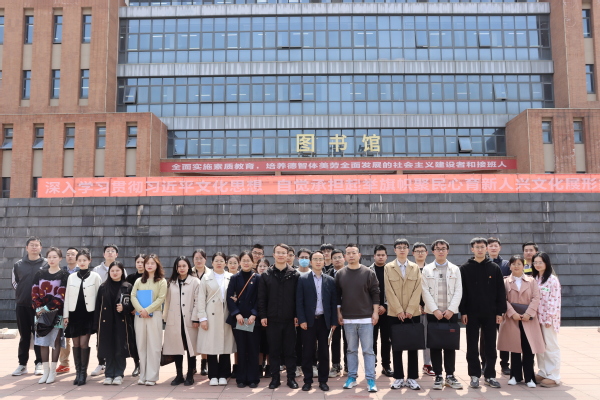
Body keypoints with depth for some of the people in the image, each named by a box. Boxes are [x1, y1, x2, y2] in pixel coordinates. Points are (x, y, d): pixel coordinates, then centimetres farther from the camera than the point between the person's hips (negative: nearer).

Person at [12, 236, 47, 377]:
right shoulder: (18, 265, 7)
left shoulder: (47, 265, 0)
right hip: (22, 305, 2)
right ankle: (22, 364, 18)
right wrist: (22, 293, 5)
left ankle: (39, 363, 12)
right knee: (24, 336, 9)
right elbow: (14, 282, 15)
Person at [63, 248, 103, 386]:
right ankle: (78, 372, 14)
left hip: (88, 314, -3)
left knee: (84, 343, -6)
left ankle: (83, 373, 3)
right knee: (76, 344, 5)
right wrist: (66, 315, 4)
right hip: (74, 313, 3)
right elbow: (67, 296, 9)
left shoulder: (95, 276, 1)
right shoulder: (71, 277, 9)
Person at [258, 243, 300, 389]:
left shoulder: (294, 275, 2)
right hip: (272, 319, 1)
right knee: (274, 350, 7)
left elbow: (298, 296, 1)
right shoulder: (266, 275, 4)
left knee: (290, 350, 6)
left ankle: (291, 378, 16)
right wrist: (262, 316, -3)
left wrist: (297, 315, -4)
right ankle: (275, 378, 18)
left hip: (289, 319, -1)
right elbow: (262, 298, 3)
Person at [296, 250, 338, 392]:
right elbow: (299, 302, -2)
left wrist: (334, 322, 0)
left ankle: (323, 381, 18)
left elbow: (334, 303, 6)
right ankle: (308, 381, 15)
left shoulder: (330, 280, 6)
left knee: (324, 352, 7)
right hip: (309, 321, -1)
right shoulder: (303, 279, 1)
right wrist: (302, 320, -10)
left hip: (324, 320, 2)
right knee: (307, 352, 4)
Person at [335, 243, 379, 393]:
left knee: (368, 350, 1)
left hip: (366, 318, -2)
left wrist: (375, 312, -5)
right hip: (348, 319, 2)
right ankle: (352, 377, 19)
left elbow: (375, 293, -1)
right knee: (351, 350, 10)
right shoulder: (340, 274, 3)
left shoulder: (368, 273, -3)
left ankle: (370, 380, 7)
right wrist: (338, 312, 3)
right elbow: (337, 295, 7)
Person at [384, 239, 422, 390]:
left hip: (413, 313, 1)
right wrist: (399, 310, -11)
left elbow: (418, 290, 0)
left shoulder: (415, 268, 8)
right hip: (394, 313, -1)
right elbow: (389, 291, -3)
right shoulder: (388, 267, 4)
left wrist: (410, 310, -10)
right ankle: (398, 378, 11)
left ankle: (412, 378, 11)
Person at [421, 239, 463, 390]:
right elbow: (425, 292, -2)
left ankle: (450, 376, 13)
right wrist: (435, 310, -12)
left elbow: (458, 292, 2)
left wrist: (451, 309, -10)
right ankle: (438, 376, 8)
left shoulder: (455, 269, 9)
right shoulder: (427, 269, 5)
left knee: (450, 344, 4)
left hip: (451, 313, 1)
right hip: (433, 313, -1)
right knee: (435, 345, 1)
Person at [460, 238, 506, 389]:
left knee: (491, 346, 7)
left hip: (490, 313, 1)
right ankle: (474, 375, 14)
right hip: (471, 313, -1)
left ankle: (490, 375, 18)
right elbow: (461, 291, -2)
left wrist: (500, 312, -1)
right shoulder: (465, 269, 0)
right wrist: (463, 312, -7)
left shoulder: (494, 268, 4)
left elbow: (501, 291, 4)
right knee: (472, 347, 5)